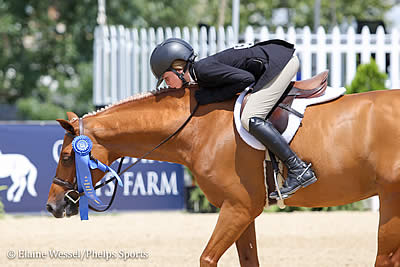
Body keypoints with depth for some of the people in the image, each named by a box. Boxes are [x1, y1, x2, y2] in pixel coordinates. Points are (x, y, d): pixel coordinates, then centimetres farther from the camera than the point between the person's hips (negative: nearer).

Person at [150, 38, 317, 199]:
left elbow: (246, 78, -20)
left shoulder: (204, 69, -17)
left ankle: (299, 169, -23)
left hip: (280, 61, -10)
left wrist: (211, 97, -13)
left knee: (250, 119, -20)